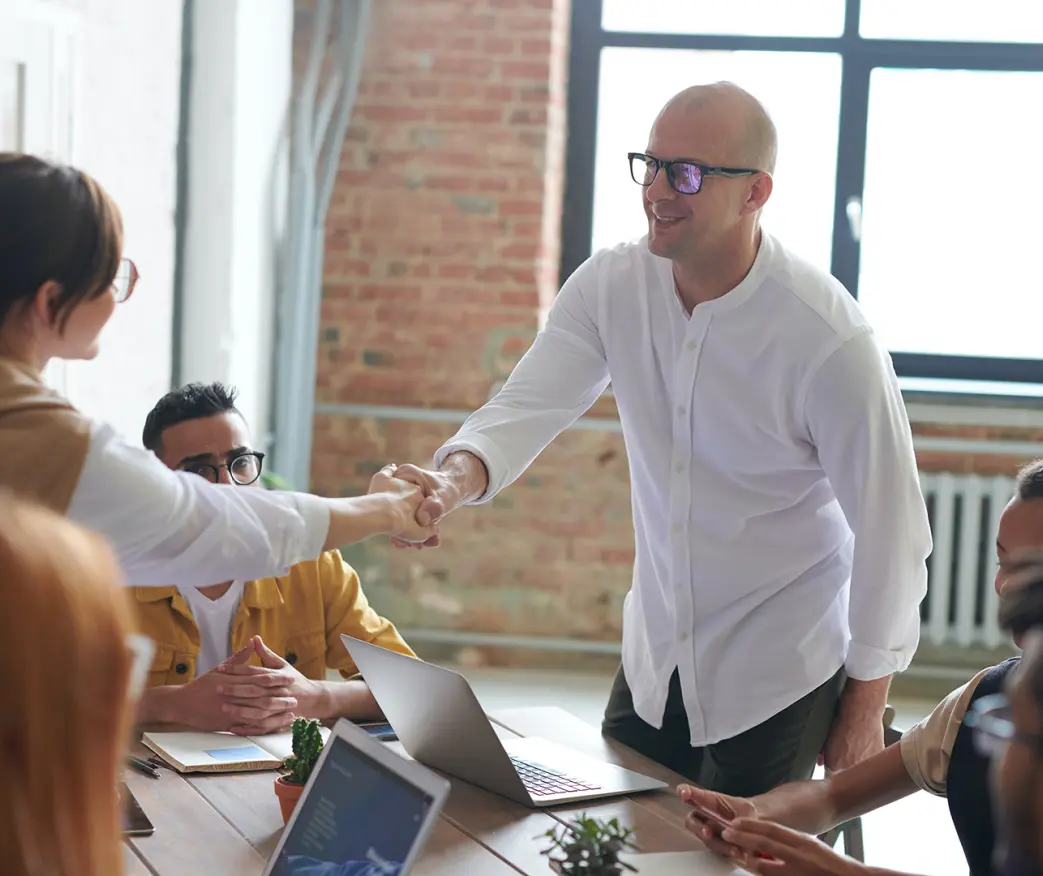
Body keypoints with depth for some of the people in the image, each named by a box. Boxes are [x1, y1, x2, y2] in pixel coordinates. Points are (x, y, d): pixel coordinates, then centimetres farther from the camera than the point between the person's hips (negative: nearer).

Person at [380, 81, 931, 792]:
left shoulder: (832, 341, -23)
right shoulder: (612, 286, -7)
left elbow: (892, 528, -15)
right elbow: (531, 404, -13)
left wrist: (864, 708, -8)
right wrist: (457, 477, -38)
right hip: (653, 656, 5)